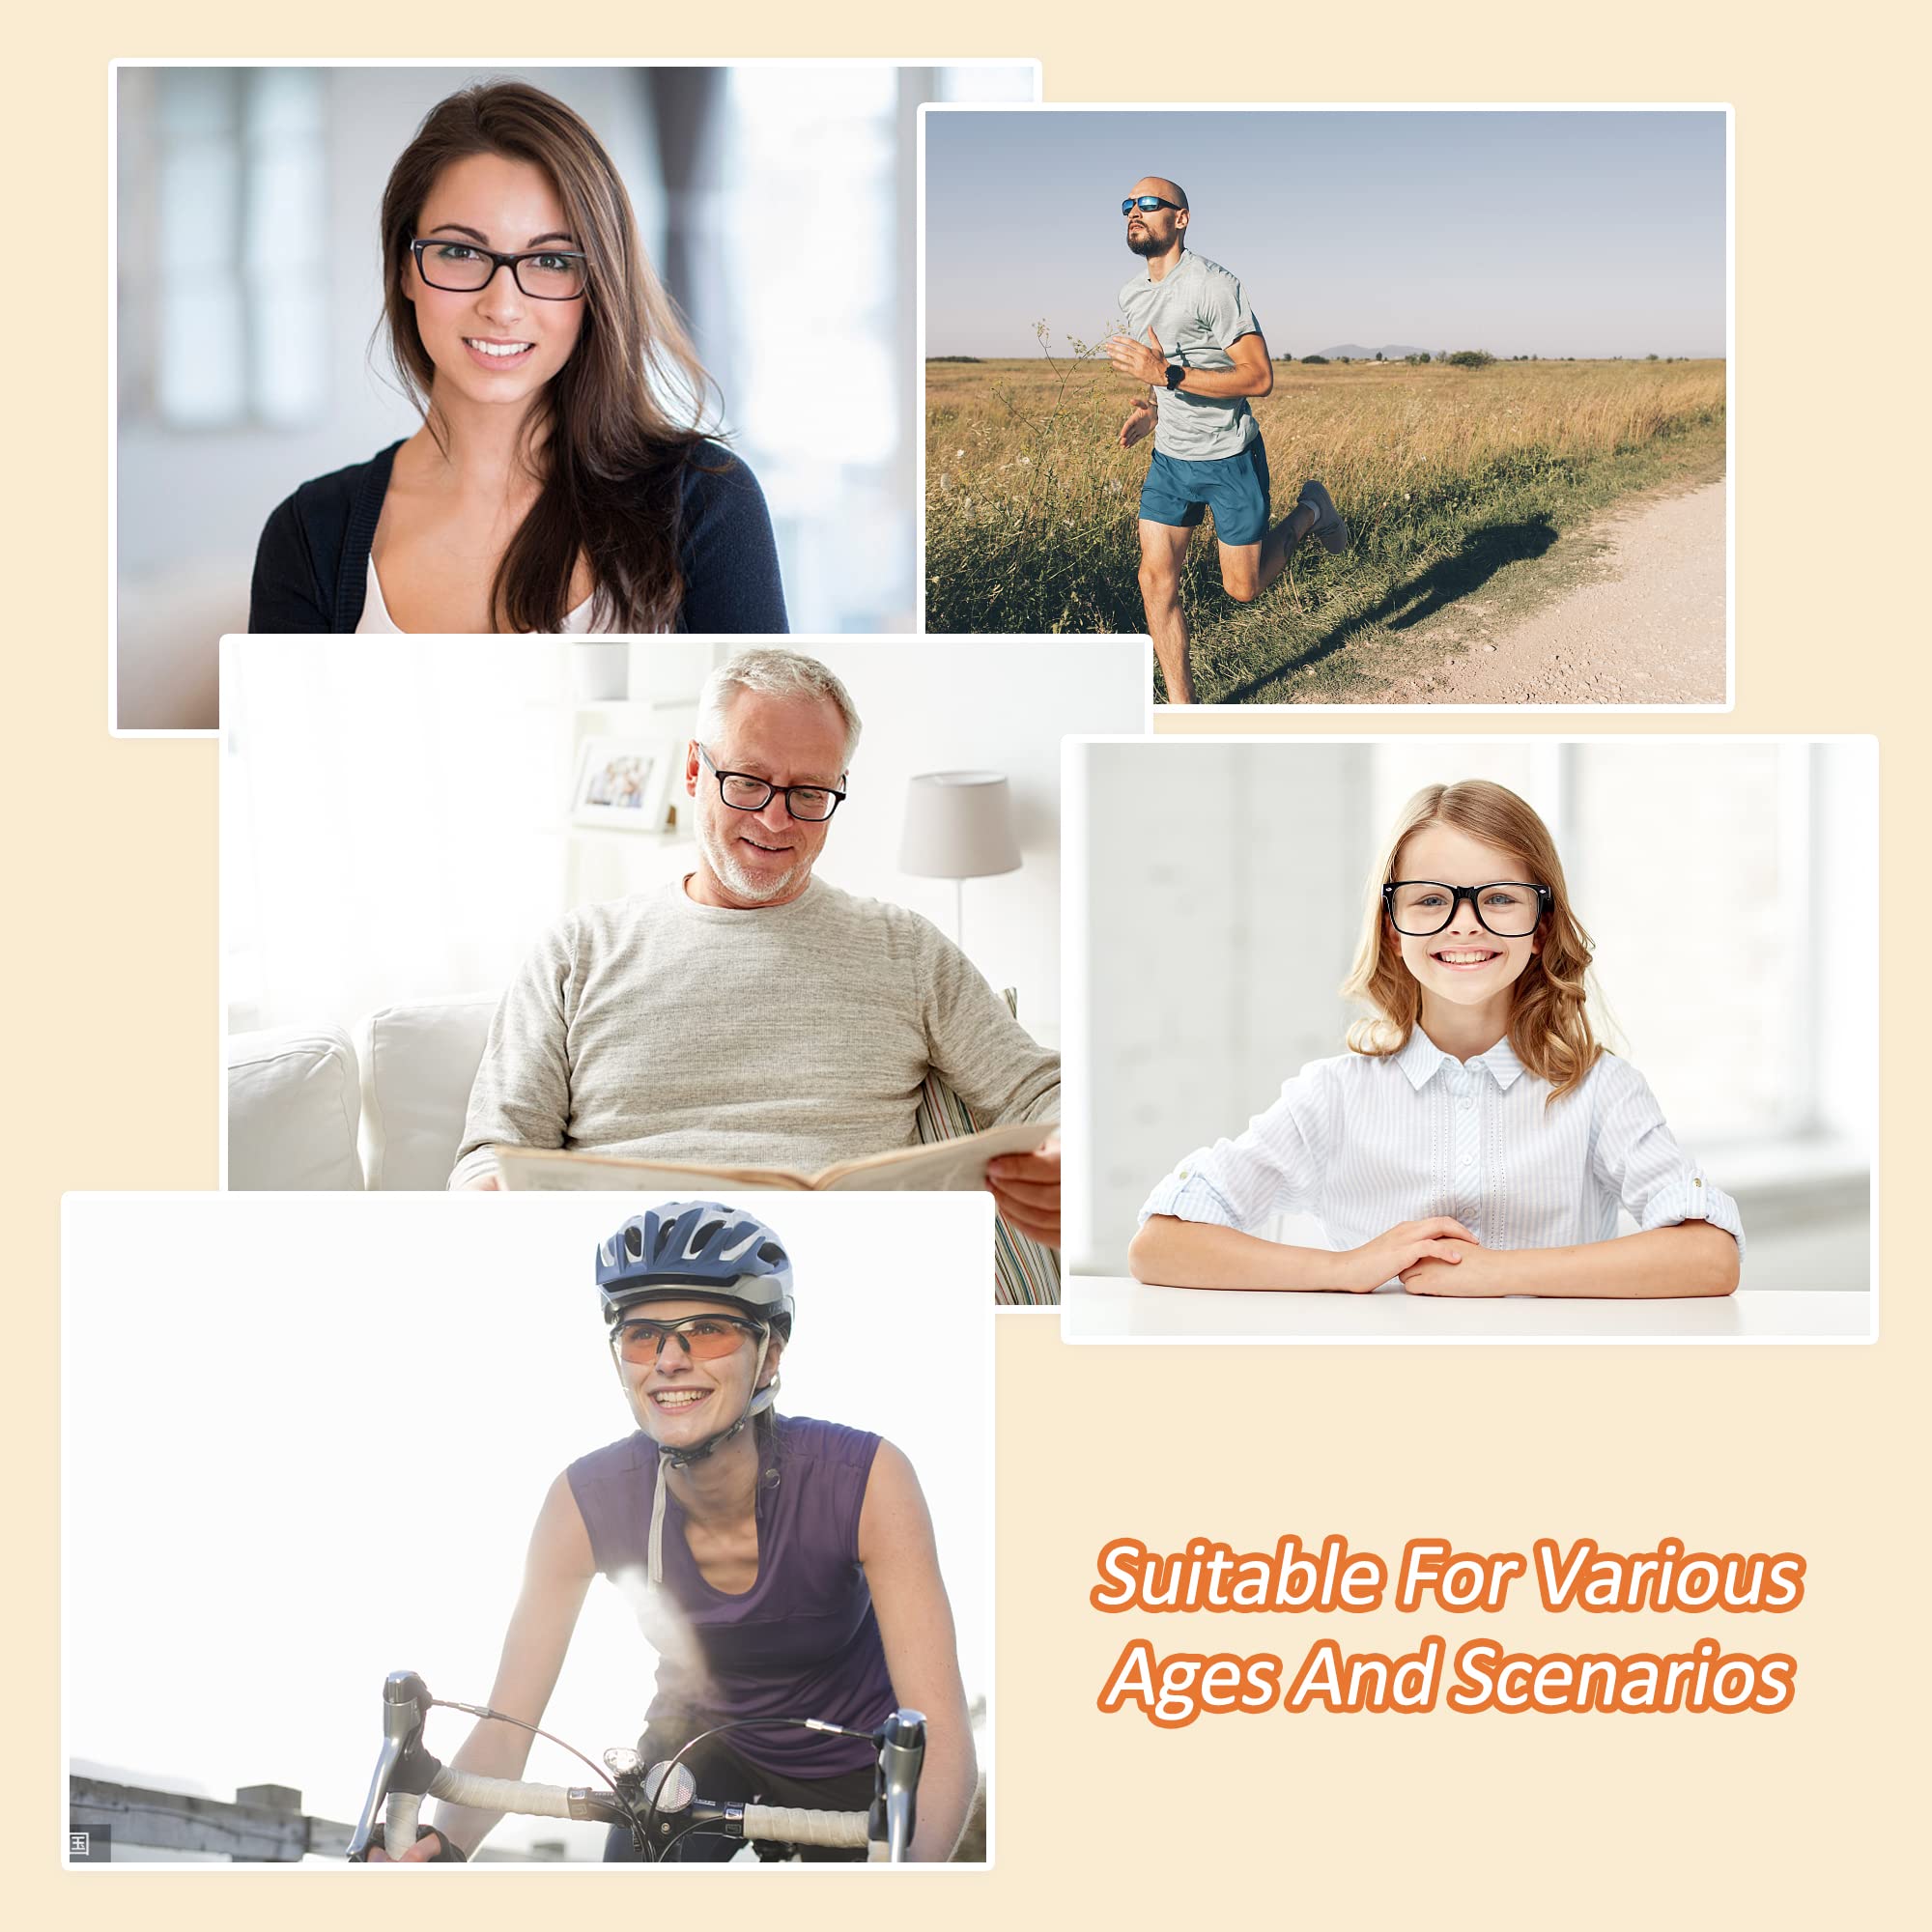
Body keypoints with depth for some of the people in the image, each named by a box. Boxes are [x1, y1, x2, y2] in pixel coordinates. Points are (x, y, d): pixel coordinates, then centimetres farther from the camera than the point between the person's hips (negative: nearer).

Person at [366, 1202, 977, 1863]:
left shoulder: (866, 1480, -33)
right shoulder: (587, 1502, -26)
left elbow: (942, 1735, -36)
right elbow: (505, 1728, -24)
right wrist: (439, 1843, -46)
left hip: (855, 1762, -1)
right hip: (700, 1739, 2)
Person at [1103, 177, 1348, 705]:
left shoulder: (1214, 286, -20)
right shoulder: (1132, 296, 5)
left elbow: (1259, 378, -24)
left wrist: (1167, 375, -30)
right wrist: (1147, 406, 2)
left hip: (1230, 459, -6)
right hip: (1169, 459, 6)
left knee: (1243, 587, 5)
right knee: (1156, 580, -2)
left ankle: (1308, 512, 32)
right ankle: (1181, 710, 6)